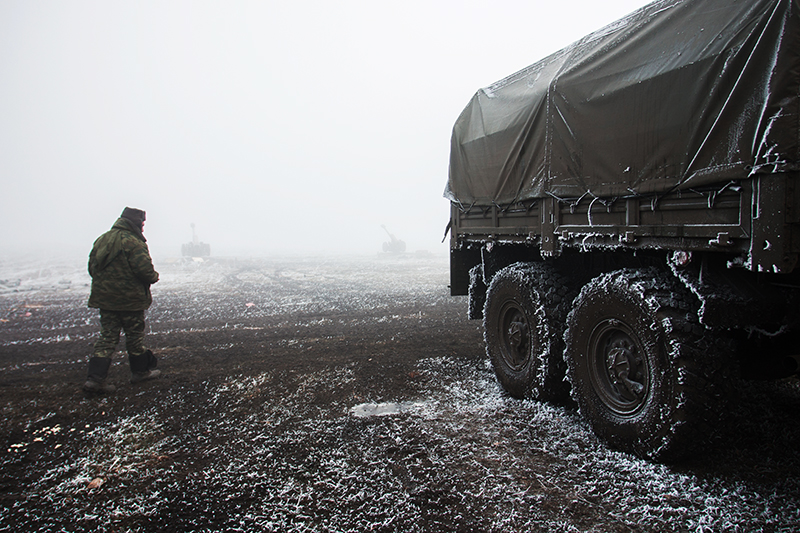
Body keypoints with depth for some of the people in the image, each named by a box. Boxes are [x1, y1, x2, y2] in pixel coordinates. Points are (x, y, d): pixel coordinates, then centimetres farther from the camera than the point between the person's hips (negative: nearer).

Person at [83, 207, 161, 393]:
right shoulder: (133, 243, -17)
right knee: (135, 335, 9)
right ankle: (140, 371, 23)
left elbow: (92, 268, 13)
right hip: (129, 300, -7)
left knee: (107, 336, 8)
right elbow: (145, 269, -23)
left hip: (104, 298, 7)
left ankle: (95, 378, 0)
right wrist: (154, 277, -2)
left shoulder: (101, 240, 9)